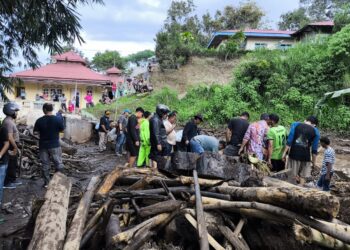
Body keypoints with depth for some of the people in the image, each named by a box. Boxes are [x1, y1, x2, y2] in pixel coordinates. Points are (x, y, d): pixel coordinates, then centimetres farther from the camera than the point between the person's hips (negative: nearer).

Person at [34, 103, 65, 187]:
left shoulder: (39, 120, -8)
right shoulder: (58, 119, -11)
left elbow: (35, 132, -3)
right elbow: (62, 130, 0)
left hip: (43, 146, 2)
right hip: (55, 145, -1)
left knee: (45, 165, 11)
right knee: (58, 164, 10)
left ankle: (46, 183, 17)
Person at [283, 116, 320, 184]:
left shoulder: (295, 124, 4)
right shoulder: (316, 131, 5)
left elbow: (289, 140, -4)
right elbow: (314, 149, 2)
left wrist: (285, 153, -3)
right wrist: (314, 162, 9)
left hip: (294, 154, 0)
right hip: (306, 157, 0)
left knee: (292, 177, 8)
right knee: (302, 178, 9)